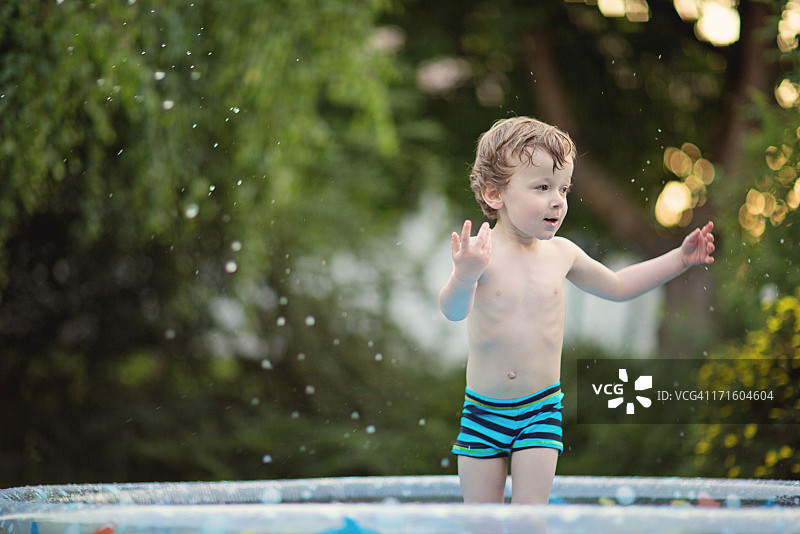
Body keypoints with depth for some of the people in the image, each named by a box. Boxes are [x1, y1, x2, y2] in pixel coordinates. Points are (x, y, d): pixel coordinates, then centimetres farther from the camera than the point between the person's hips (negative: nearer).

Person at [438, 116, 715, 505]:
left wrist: (679, 259, 13)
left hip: (541, 408, 2)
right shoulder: (480, 252, -13)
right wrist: (465, 276, -50)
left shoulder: (560, 253, 2)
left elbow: (616, 285, 19)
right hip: (483, 409, -2)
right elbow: (452, 310, -28)